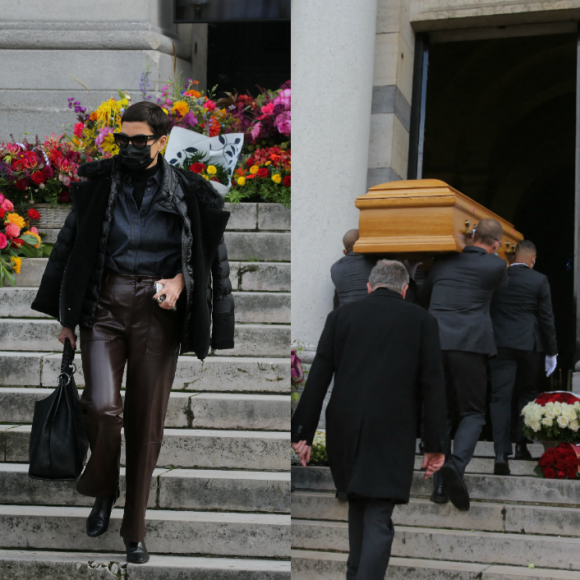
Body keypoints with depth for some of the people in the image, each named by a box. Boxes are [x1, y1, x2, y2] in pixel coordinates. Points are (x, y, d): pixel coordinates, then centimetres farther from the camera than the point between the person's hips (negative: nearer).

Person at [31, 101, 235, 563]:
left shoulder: (187, 193, 3)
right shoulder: (98, 183, 5)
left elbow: (203, 253, 12)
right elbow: (71, 245, 12)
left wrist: (178, 281, -8)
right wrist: (66, 314, 10)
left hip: (157, 312, 0)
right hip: (104, 303, 0)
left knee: (147, 420, 1)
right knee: (101, 406, -16)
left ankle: (135, 531, 16)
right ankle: (104, 489, 16)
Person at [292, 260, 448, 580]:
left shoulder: (341, 315, 8)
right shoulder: (422, 320, 5)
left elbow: (318, 377, 3)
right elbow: (433, 385, 0)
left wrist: (302, 433, 5)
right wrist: (435, 445, 2)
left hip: (344, 428, 3)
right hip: (392, 433, -3)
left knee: (358, 502, 24)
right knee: (378, 521, -3)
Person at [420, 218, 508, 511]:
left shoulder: (443, 262, 15)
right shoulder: (496, 265, 3)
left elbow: (422, 298, 29)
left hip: (434, 342, 4)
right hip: (470, 343, -4)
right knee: (473, 412, 4)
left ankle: (440, 485, 9)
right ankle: (456, 464, -23)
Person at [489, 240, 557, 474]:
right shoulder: (539, 281, -4)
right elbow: (546, 318, -2)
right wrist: (551, 352, 4)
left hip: (500, 343, 1)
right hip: (530, 345, 0)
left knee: (500, 397, -2)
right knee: (527, 393, 18)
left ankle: (501, 453, -13)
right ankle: (521, 444, 19)